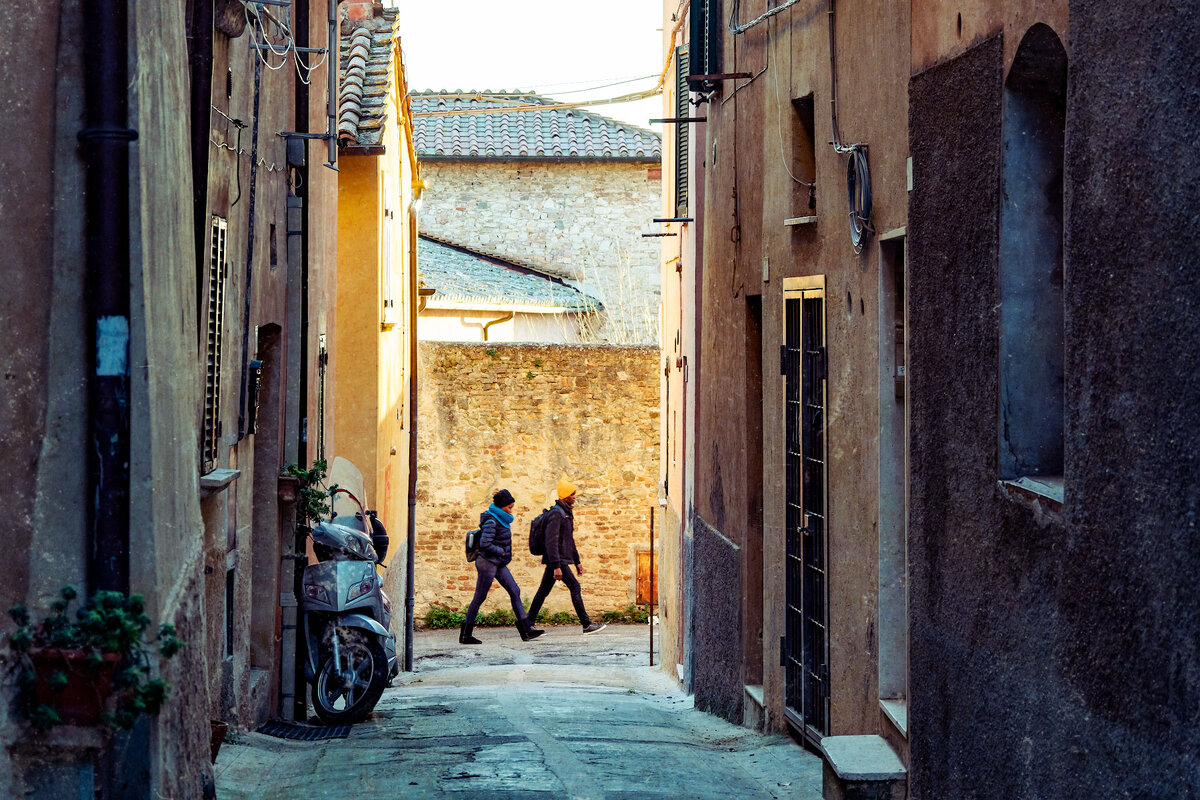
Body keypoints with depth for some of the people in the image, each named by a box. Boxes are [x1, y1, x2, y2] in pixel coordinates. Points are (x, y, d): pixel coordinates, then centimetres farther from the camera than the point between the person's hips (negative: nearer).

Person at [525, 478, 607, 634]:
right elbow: (551, 541, -22)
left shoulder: (566, 513, 17)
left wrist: (577, 561, 24)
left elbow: (570, 540, 25)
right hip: (558, 560, -10)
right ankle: (587, 625, -5)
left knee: (543, 591, 10)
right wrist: (556, 567, -26)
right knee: (575, 588, -8)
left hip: (562, 560, 10)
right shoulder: (556, 514, -16)